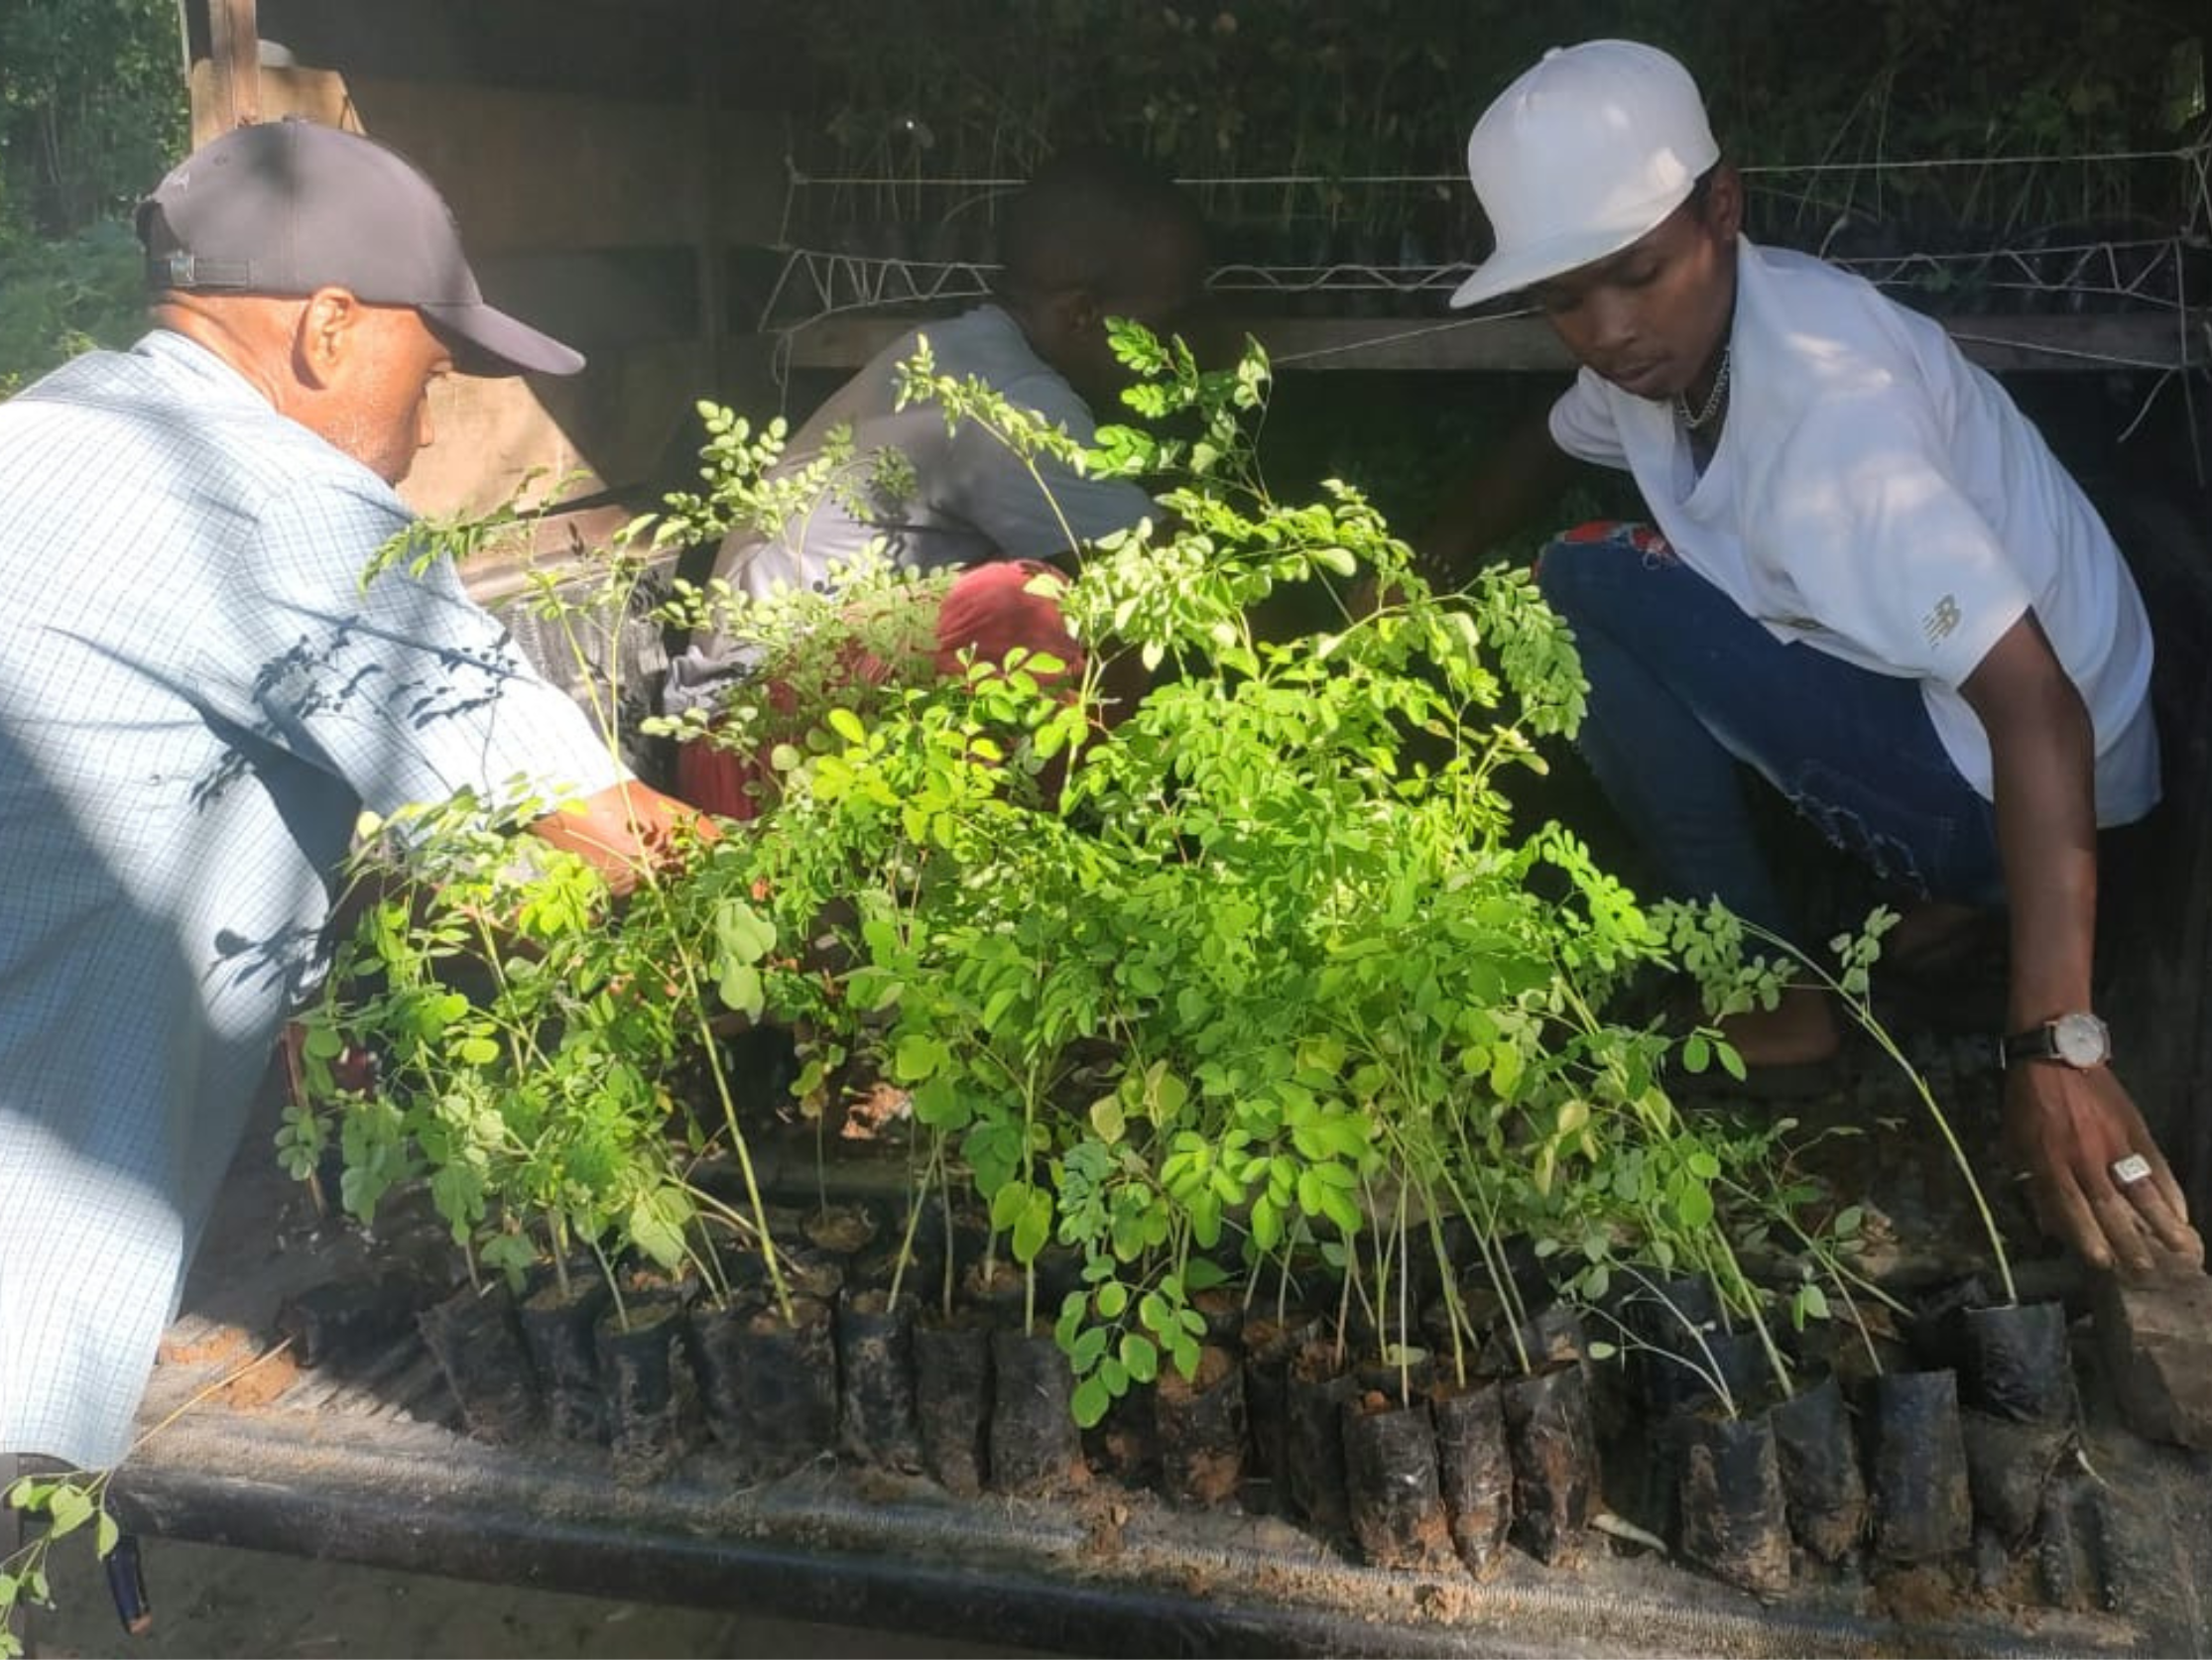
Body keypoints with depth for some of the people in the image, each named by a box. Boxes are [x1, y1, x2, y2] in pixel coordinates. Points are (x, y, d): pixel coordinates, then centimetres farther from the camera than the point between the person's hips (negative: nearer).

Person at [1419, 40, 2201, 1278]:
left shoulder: (1828, 405, -30)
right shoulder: (1676, 330, -5)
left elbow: (2037, 704, -35)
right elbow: (1545, 454, 18)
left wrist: (2056, 1046, -39)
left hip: (2012, 767, -8)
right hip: (1920, 690, 8)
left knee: (1595, 598, -17)